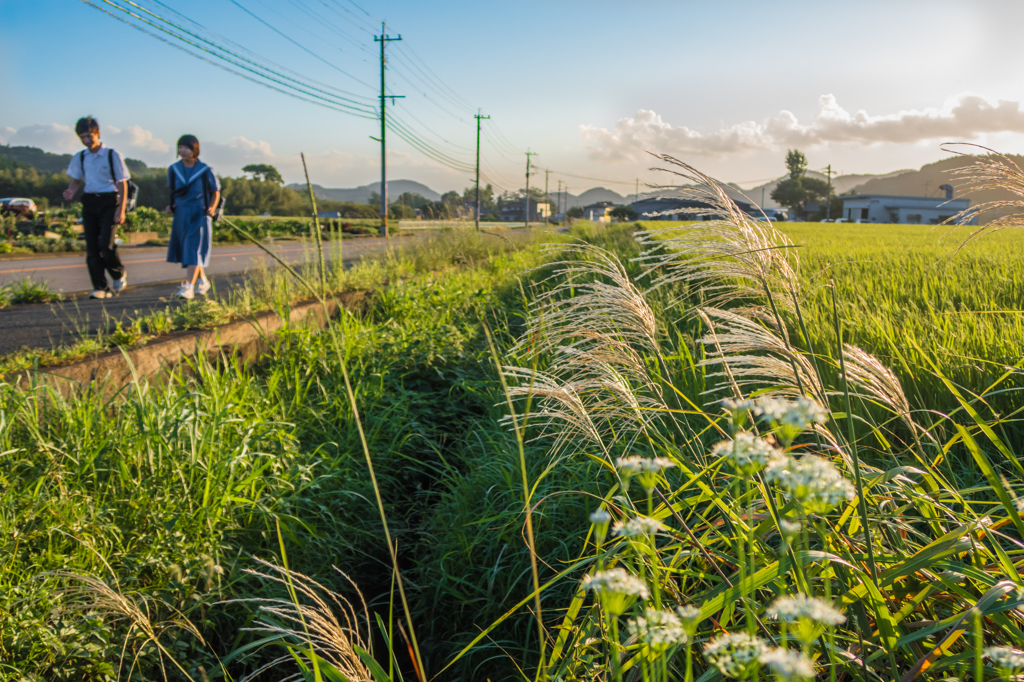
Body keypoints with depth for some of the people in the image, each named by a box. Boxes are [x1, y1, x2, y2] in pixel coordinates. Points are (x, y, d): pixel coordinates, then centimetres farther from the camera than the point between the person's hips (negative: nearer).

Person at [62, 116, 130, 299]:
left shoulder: (112, 155, -2)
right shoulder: (80, 158, 9)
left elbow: (122, 184, -1)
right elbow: (76, 180, 18)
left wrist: (121, 210, -8)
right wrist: (70, 192, -6)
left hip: (109, 201, -4)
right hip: (89, 202, 5)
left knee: (106, 244, -15)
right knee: (92, 248, -1)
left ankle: (119, 275, 12)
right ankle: (101, 288, 3)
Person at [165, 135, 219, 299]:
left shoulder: (205, 171, -6)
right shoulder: (173, 169, 4)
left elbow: (216, 192, 3)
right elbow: (172, 191, 17)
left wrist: (212, 208, -13)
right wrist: (170, 206, 0)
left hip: (199, 215, -5)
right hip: (181, 215, 5)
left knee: (195, 250, -12)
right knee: (185, 250, 13)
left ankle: (188, 286, -16)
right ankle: (202, 280, 31)